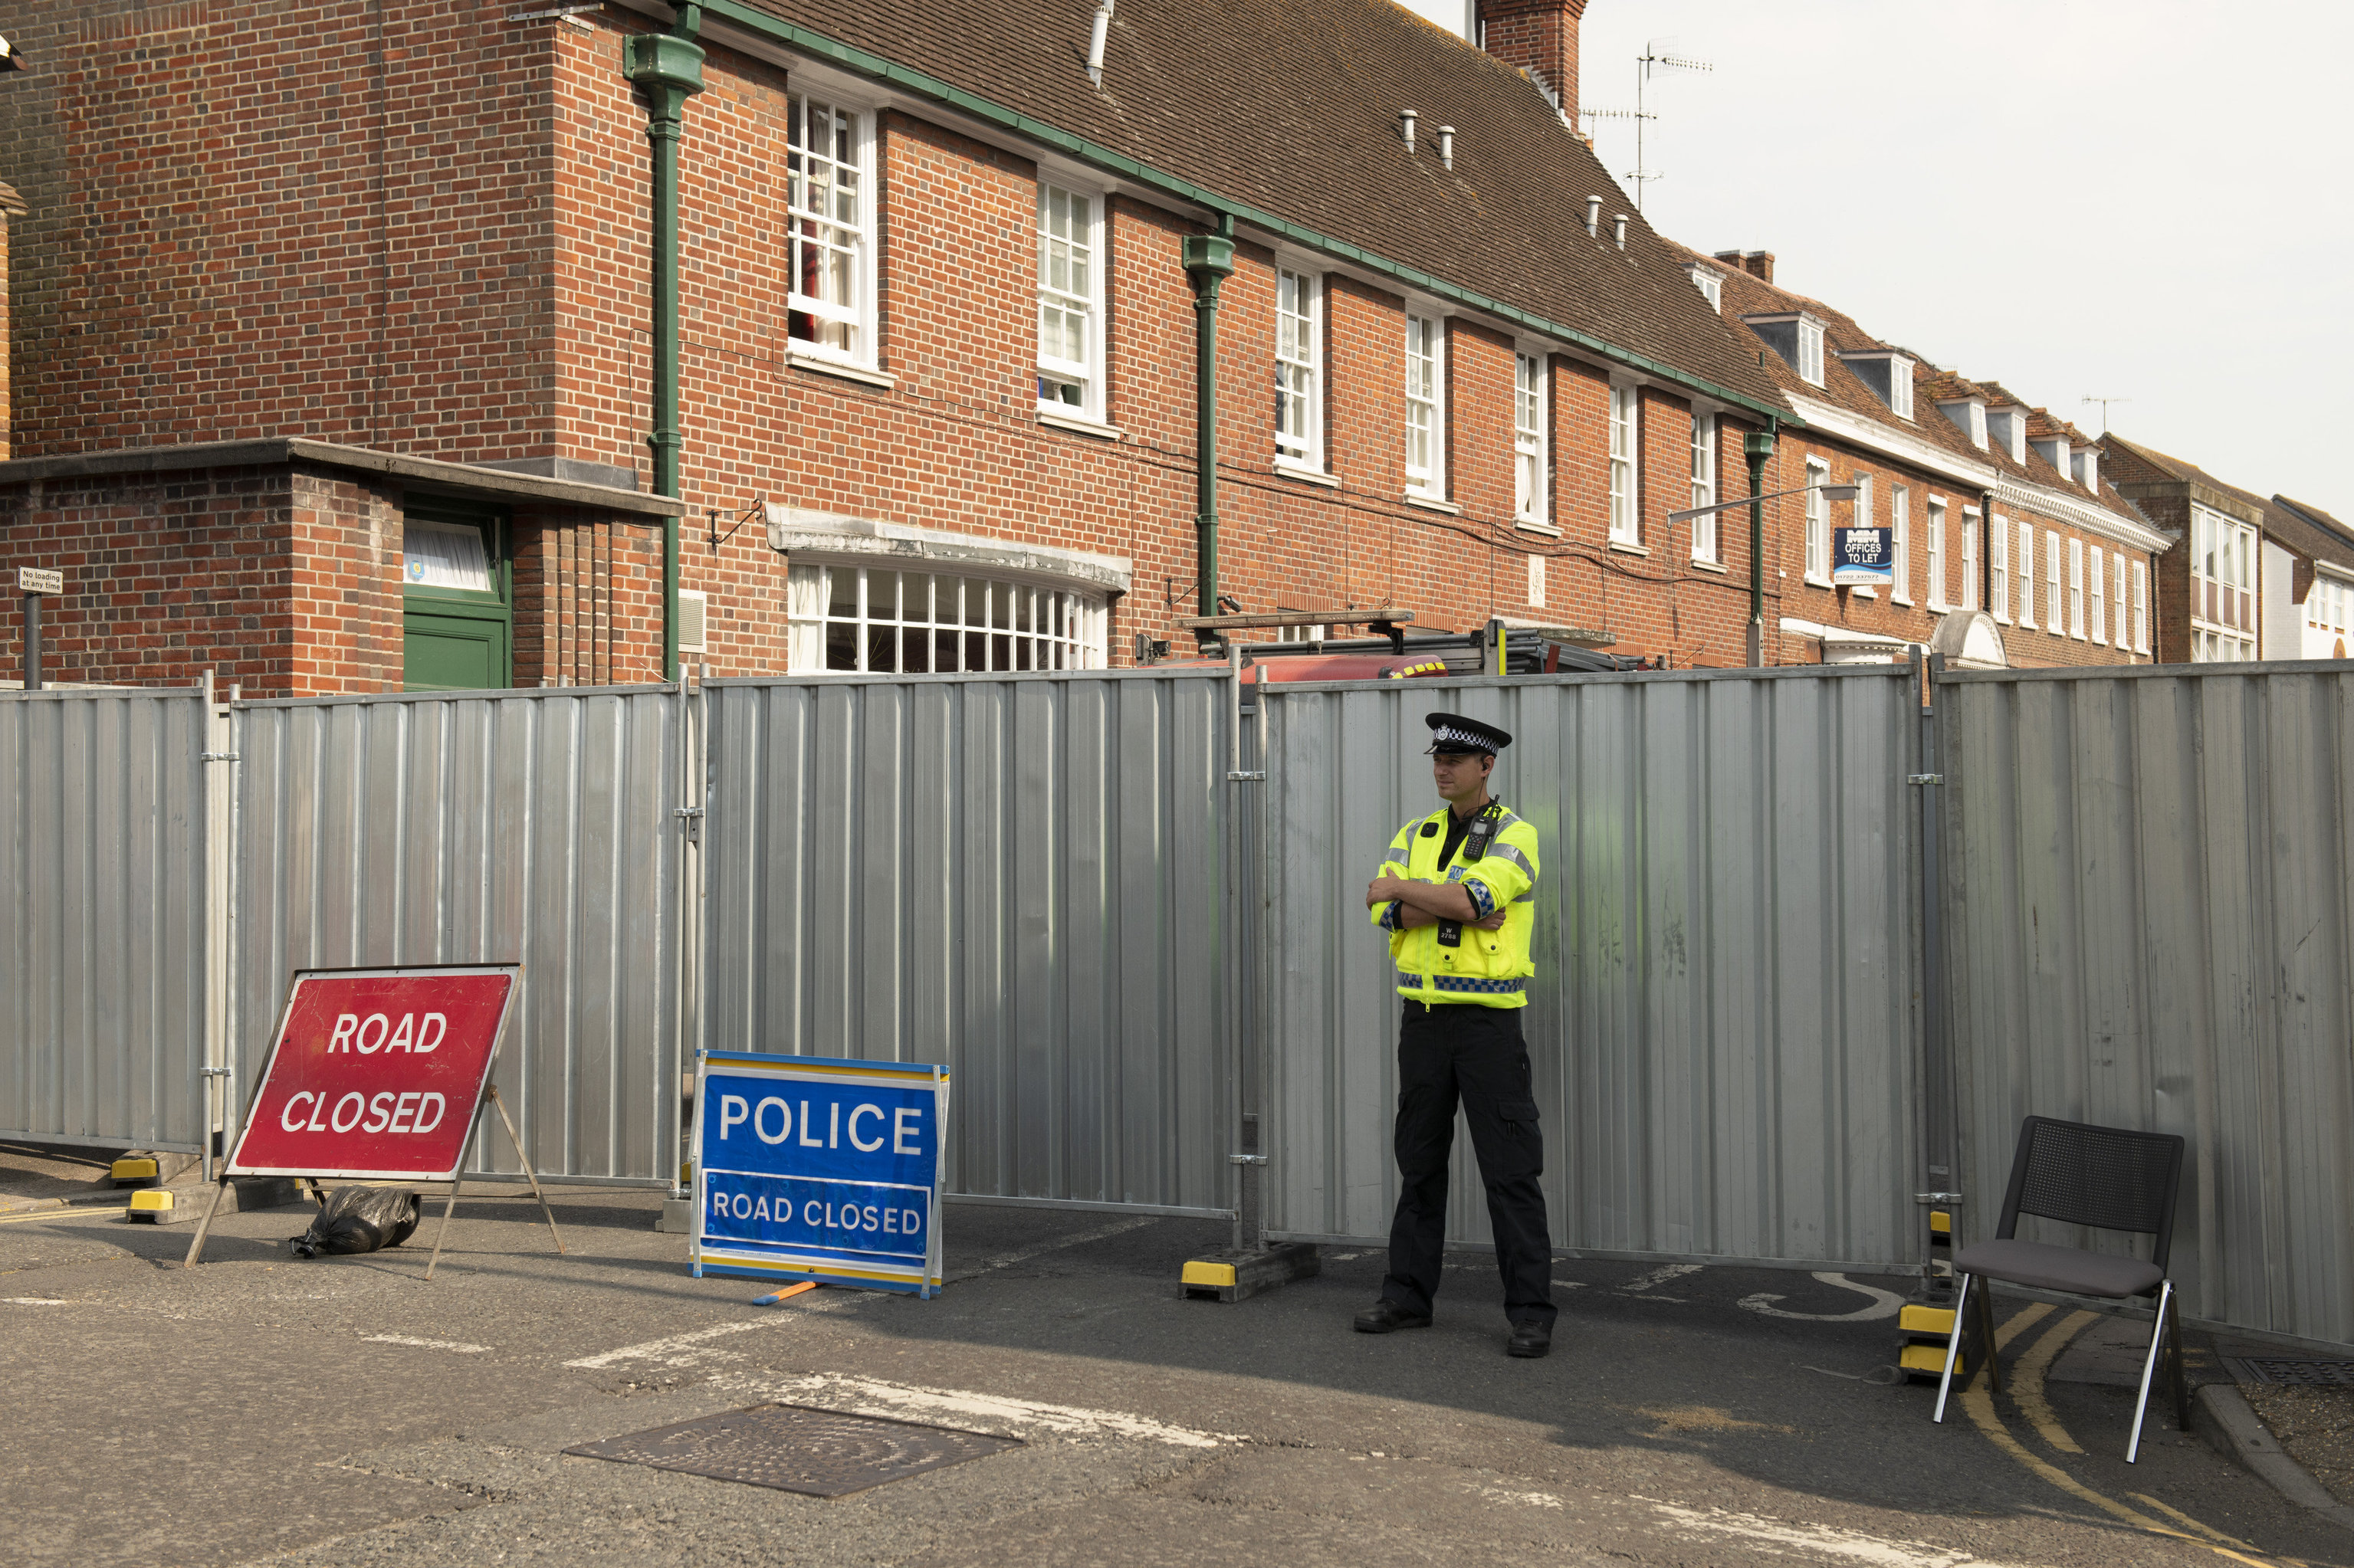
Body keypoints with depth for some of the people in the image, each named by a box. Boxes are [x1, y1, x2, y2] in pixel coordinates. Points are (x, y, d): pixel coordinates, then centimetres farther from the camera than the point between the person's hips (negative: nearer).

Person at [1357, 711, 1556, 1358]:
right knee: (1419, 1162, 13)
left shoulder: (1514, 836, -4)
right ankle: (1408, 1294, 22)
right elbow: (1388, 912, -5)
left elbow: (1475, 897, -21)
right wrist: (1464, 908, -17)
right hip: (1423, 1016, 5)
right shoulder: (1414, 836, 12)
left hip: (1488, 1018, -5)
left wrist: (1403, 889, -9)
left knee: (1511, 1169, -4)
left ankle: (1531, 1310, 0)